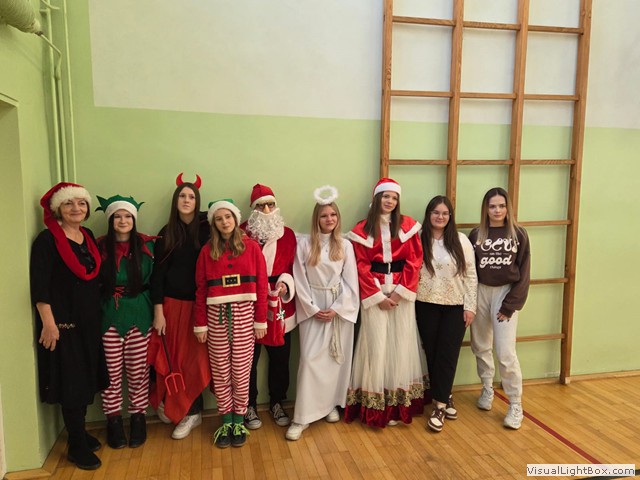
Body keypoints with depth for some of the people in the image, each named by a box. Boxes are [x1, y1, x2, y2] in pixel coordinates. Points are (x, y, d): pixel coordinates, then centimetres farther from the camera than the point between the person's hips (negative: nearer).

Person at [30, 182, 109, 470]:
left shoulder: (88, 237, 9)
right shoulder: (48, 239, -11)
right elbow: (39, 287, -16)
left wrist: (97, 314, 13)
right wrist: (48, 323, -19)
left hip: (89, 319, 7)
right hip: (62, 321, -7)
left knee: (87, 378, 14)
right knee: (71, 381, 1)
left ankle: (80, 433, 31)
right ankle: (77, 447, 15)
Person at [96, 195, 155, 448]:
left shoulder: (147, 246, 1)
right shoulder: (100, 247, 0)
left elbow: (154, 281, 4)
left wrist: (156, 311, -1)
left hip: (139, 315, 0)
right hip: (108, 316, 0)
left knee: (138, 371, 6)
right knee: (111, 371, 6)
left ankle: (138, 418, 22)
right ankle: (113, 420, 23)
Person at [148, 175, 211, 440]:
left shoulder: (206, 229, -1)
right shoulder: (166, 233, 4)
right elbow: (158, 273, 3)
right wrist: (158, 311, -3)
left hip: (198, 304, -1)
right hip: (171, 304, 2)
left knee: (193, 359, 3)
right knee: (170, 359, 5)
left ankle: (191, 411, 17)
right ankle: (170, 404, 26)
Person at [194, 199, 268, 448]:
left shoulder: (251, 247, 2)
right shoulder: (207, 251, 5)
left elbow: (261, 285, 1)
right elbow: (201, 289, 5)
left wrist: (261, 320, -1)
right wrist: (200, 324, 2)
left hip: (244, 313, -1)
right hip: (216, 315, 1)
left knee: (241, 371, 4)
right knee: (220, 371, 7)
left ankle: (239, 420, 22)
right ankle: (226, 420, 24)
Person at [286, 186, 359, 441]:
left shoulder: (345, 245, 2)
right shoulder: (304, 244, -3)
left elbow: (351, 281, 0)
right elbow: (300, 281, -4)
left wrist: (336, 309, -9)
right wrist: (313, 309, -9)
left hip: (340, 308, 2)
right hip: (312, 308, -2)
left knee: (337, 358, 8)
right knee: (310, 358, -6)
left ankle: (331, 404, 26)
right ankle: (303, 417, 2)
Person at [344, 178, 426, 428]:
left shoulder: (408, 225, 4)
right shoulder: (362, 230, 1)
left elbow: (414, 260, 0)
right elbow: (362, 266, -3)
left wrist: (400, 292, -9)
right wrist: (378, 296, -10)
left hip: (402, 292, 2)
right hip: (374, 293, -1)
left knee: (401, 343, 5)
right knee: (376, 345, 0)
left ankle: (400, 403, 18)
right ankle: (376, 405, 11)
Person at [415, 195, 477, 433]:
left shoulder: (461, 241, -1)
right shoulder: (418, 240, -2)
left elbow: (470, 276, 0)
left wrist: (470, 306, -3)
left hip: (455, 306, 0)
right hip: (426, 306, 1)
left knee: (447, 355, -1)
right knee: (432, 354, 8)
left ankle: (439, 406, 9)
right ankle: (445, 399, 27)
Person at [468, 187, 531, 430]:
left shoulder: (518, 234, -3)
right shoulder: (476, 234, 1)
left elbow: (523, 272, -3)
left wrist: (511, 304, -8)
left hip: (506, 293, -2)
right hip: (480, 292, 3)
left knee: (505, 352, -7)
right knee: (481, 347, 12)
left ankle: (516, 405, 9)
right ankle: (487, 390, 33)